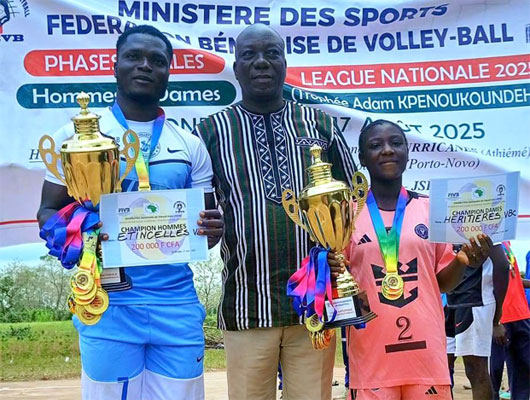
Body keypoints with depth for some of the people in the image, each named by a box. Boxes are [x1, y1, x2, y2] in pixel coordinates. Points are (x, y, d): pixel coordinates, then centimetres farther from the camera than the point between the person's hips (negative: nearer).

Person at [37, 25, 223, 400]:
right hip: (107, 304, -2)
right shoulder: (77, 134, 1)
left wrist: (213, 229, -12)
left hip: (177, 304, 2)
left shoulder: (190, 144, 8)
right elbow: (48, 212, 3)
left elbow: (204, 219, 11)